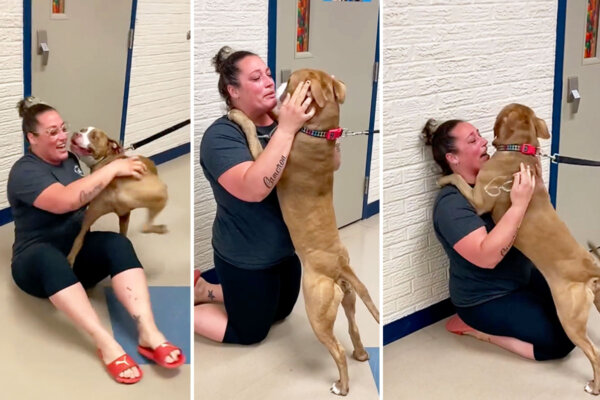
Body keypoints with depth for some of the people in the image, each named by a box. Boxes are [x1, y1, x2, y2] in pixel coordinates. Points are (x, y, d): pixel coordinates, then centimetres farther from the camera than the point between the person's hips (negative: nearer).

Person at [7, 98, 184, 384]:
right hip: (38, 262, -6)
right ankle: (105, 343, -53)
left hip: (77, 253, 6)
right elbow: (65, 201, -34)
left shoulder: (69, 159, 9)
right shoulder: (25, 172, -15)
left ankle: (148, 333, -46)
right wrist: (111, 169, -29)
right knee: (48, 257, -42)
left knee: (117, 243, -27)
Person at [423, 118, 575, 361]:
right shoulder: (451, 204, -25)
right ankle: (477, 327, -2)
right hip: (486, 299, -9)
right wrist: (518, 204, -38)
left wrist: (535, 178, -10)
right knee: (560, 341, -14)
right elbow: (486, 256, -36)